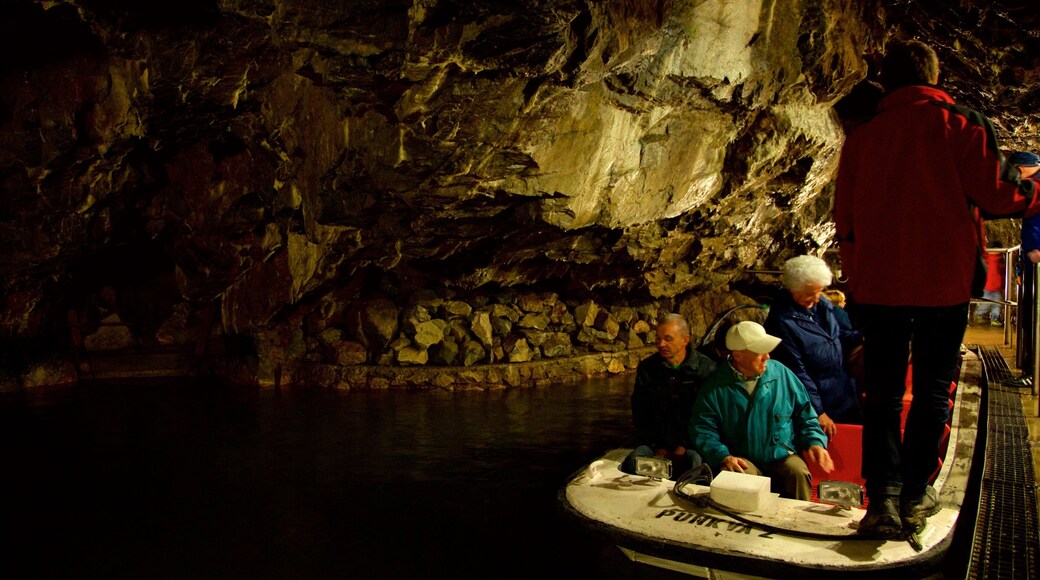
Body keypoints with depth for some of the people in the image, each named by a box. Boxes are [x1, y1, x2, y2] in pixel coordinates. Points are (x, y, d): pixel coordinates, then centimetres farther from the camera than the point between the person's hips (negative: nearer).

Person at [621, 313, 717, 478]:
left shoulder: (706, 368, -1)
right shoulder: (646, 368, 7)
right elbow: (639, 414, 8)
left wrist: (685, 446, -13)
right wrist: (657, 446, -3)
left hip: (692, 442, -2)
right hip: (657, 441, 2)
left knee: (695, 462, -34)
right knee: (633, 461, -28)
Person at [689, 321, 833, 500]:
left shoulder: (781, 373, 4)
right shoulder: (715, 387, -3)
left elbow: (805, 413, 13)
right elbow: (702, 430, -4)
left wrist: (815, 442, -3)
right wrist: (723, 457, -20)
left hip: (783, 457, 2)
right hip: (744, 460, -2)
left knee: (798, 472, -28)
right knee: (743, 476, -33)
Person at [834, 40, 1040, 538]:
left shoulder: (860, 137, 5)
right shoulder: (960, 124, -4)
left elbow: (845, 221, 8)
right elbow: (996, 195, -5)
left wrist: (855, 282, 19)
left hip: (877, 285, 2)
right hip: (943, 283, -2)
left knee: (883, 391, 8)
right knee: (932, 390, 10)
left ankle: (882, 497, -2)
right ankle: (915, 496, 16)